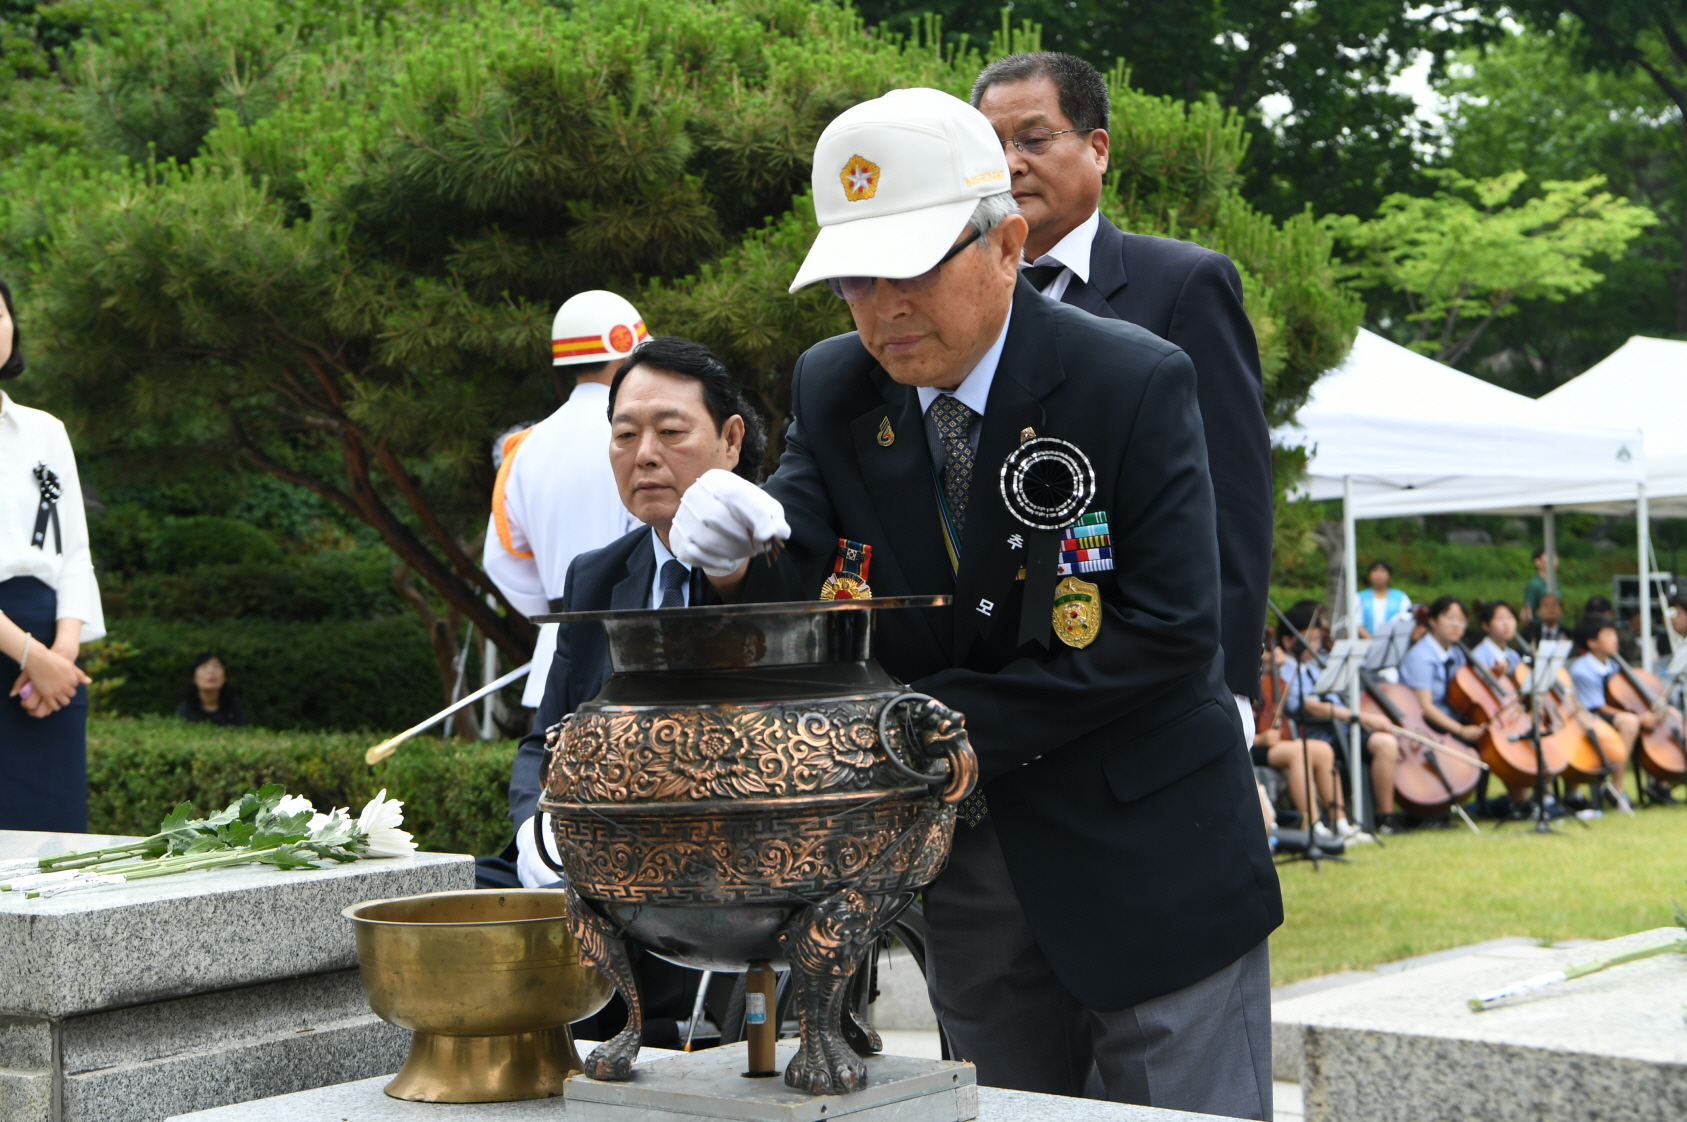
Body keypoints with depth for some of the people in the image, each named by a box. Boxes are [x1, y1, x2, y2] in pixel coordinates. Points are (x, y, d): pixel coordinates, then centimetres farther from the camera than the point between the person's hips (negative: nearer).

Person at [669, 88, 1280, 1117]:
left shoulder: (1135, 383, -15)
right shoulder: (833, 389, -1)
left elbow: (1170, 635, -19)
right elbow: (806, 604, -5)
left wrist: (942, 723, -21)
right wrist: (742, 560, -29)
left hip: (1147, 857, -4)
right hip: (962, 867, 4)